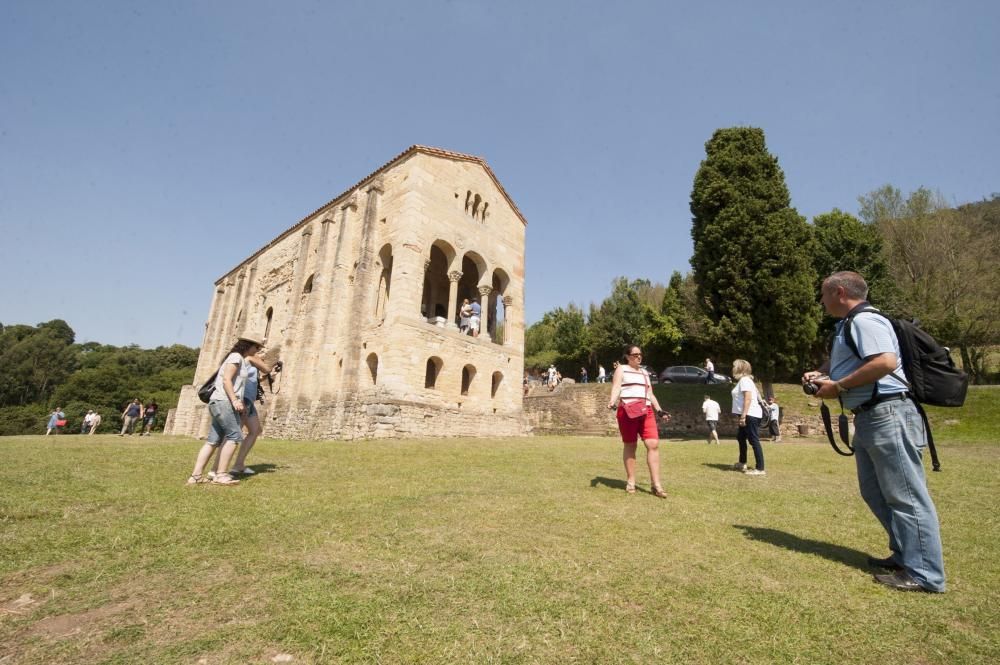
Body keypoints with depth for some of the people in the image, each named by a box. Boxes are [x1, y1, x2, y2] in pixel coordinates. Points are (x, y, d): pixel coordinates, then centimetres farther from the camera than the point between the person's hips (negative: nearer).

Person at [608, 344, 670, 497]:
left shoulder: (645, 372, 25)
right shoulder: (621, 369, 7)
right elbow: (616, 387, -7)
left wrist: (659, 410, 17)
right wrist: (612, 402, -25)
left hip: (646, 412, 5)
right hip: (627, 411, -4)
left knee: (653, 444, -8)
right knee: (630, 445, 1)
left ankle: (656, 485, -4)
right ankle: (630, 482, 14)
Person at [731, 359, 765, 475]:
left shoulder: (745, 380, -13)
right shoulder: (742, 380, 17)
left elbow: (748, 399, -21)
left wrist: (743, 416, -24)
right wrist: (742, 415, 21)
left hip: (750, 415, -11)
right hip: (747, 415, 11)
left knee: (754, 441, -7)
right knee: (740, 437, 20)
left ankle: (760, 469, -2)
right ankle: (742, 463, 33)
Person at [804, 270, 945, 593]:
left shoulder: (865, 320, -14)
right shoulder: (848, 325, 17)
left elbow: (886, 362, -28)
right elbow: (846, 360, 31)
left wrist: (839, 386, -20)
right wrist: (820, 373, 11)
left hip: (887, 417, -11)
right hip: (868, 418, 11)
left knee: (905, 495, -2)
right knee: (876, 493, 17)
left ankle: (924, 574, 9)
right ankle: (904, 556, 29)